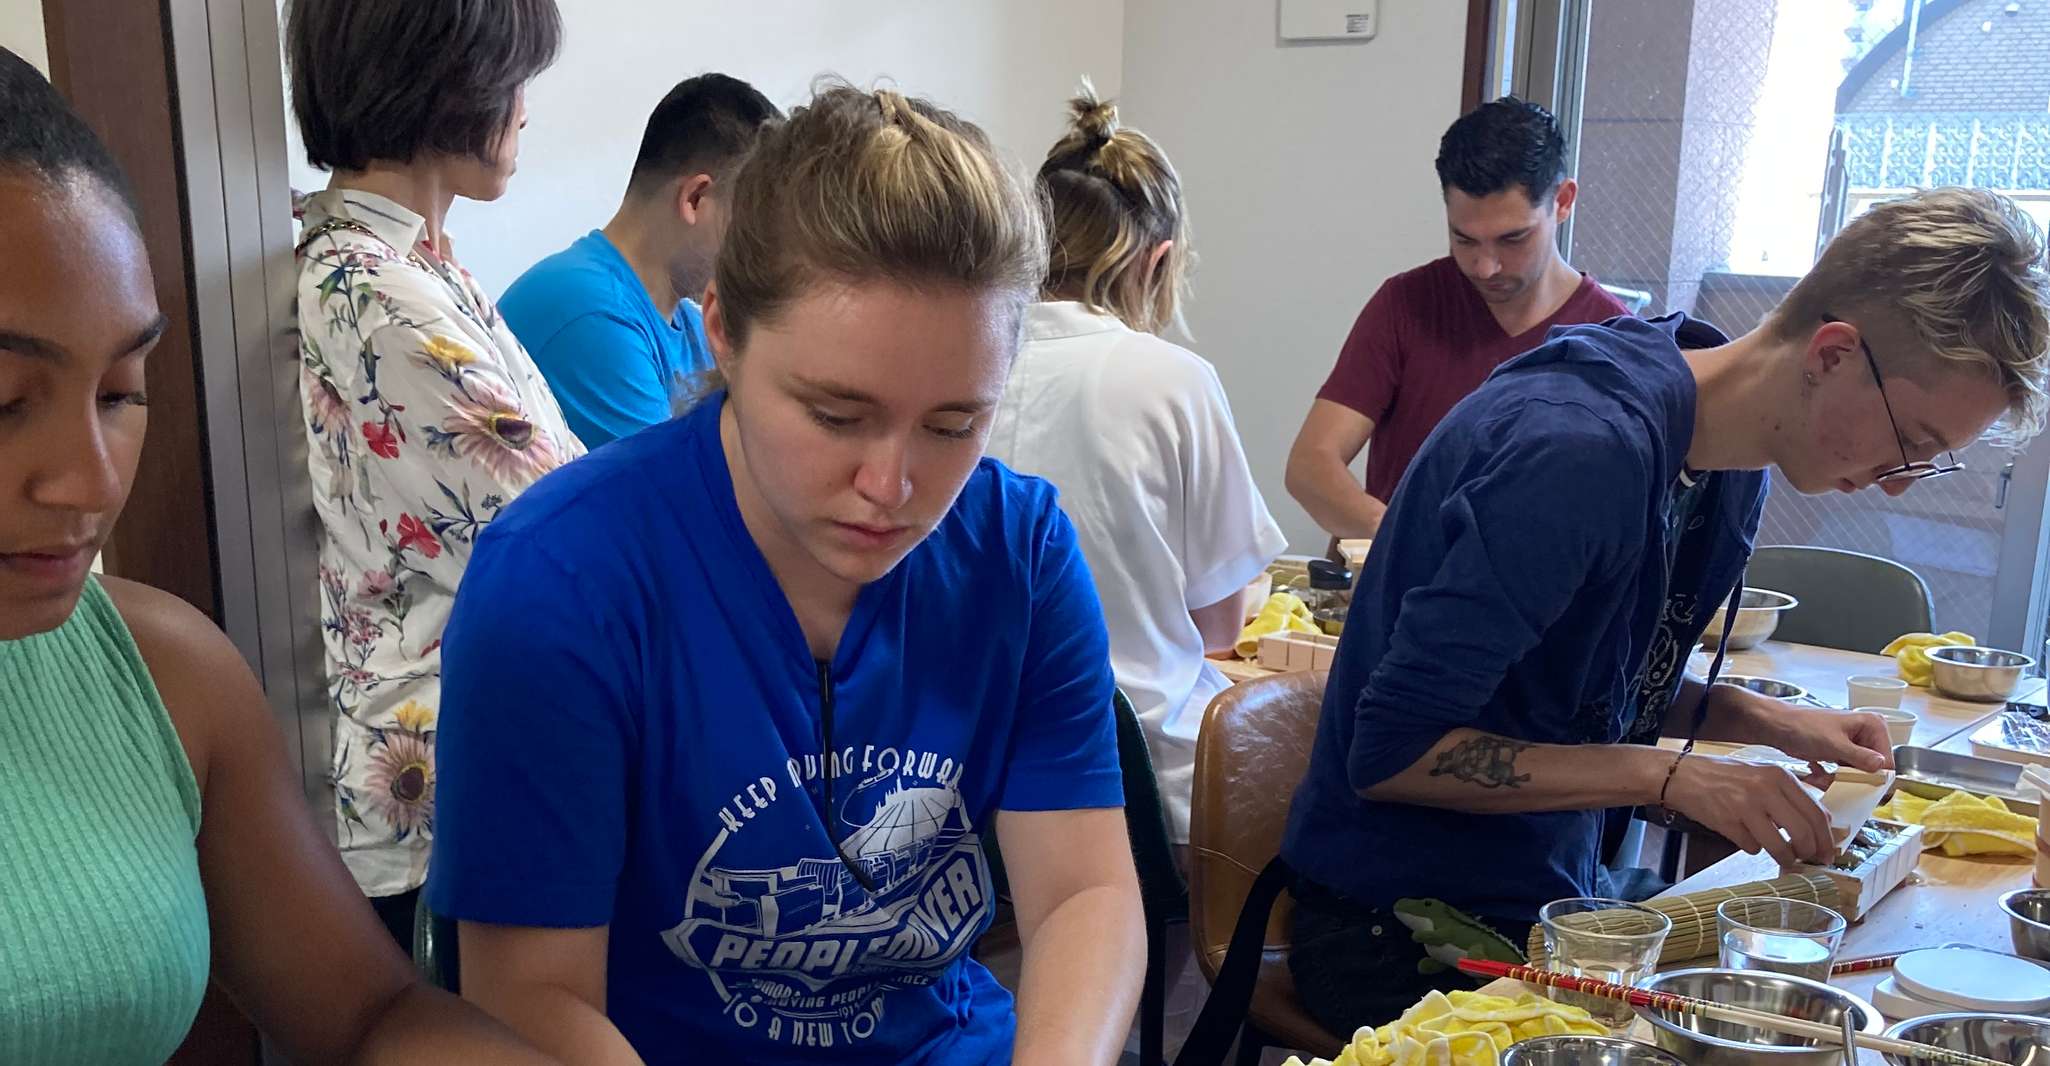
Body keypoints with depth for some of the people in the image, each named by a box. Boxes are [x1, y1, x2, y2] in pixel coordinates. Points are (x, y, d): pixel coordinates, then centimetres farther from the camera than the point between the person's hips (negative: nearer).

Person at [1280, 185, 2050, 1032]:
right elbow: (1391, 752, -25)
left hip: (1548, 897, 8)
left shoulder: (1735, 469, 3)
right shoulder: (1582, 449, -27)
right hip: (1404, 925, -8)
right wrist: (1671, 777, -24)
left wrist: (1768, 723, 0)